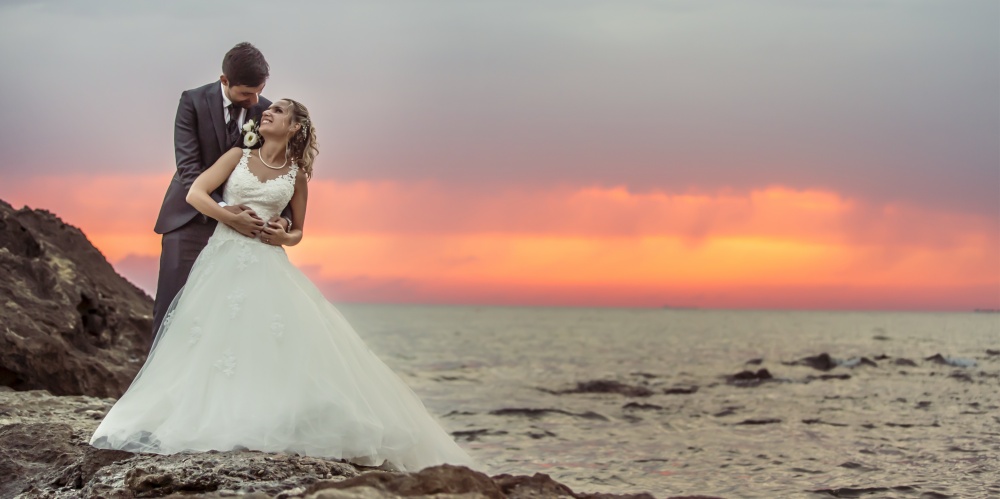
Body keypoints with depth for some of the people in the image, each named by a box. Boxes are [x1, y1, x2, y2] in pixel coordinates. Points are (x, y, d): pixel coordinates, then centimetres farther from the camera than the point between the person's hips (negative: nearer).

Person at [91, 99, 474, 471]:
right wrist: (228, 216, -11)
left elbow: (298, 231, 20)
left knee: (280, 345, -15)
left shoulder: (296, 174, 11)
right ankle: (214, 418, -4)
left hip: (266, 265, 0)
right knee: (213, 342, -8)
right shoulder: (239, 157, 10)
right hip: (223, 259, 0)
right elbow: (195, 193, 2)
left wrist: (285, 238, -3)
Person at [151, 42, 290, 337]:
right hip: (192, 219, -2)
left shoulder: (266, 112, -4)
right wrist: (223, 210, -32)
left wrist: (282, 217, -21)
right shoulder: (194, 102, -11)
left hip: (241, 222, 2)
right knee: (172, 306, -3)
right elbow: (189, 168, -17)